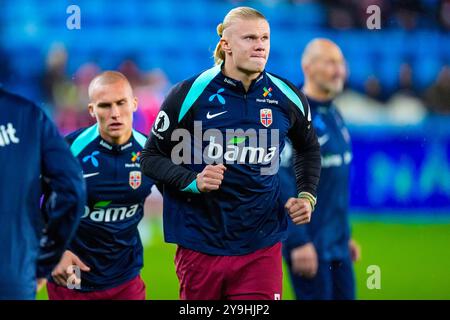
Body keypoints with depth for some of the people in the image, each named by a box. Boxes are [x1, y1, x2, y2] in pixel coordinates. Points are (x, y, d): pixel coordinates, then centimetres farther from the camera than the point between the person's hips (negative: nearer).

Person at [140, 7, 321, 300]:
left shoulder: (287, 97, 2)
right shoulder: (189, 94, -7)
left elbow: (309, 149, 22)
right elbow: (151, 157, -1)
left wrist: (307, 195, 7)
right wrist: (192, 182, -17)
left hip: (262, 246, 2)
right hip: (200, 244, -2)